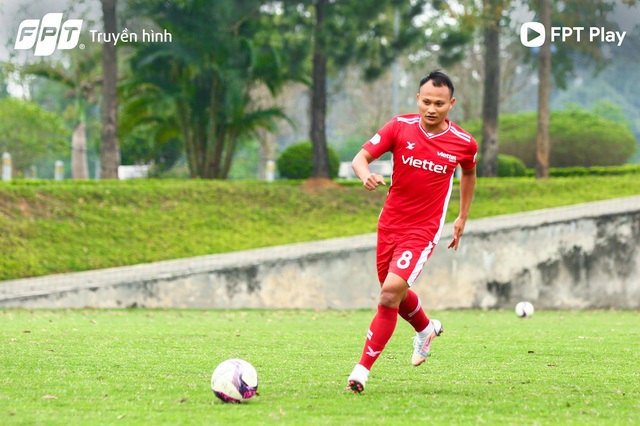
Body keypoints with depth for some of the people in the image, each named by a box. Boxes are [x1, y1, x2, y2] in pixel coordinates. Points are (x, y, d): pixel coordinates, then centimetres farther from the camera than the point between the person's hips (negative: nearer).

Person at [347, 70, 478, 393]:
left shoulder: (464, 143, -6)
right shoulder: (400, 127, -7)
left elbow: (469, 173, 16)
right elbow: (360, 157, -11)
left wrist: (462, 218, 18)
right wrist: (366, 175, -34)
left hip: (423, 230, -3)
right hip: (389, 223, 3)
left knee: (391, 291, -20)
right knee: (394, 292, 19)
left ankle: (362, 370, -17)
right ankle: (426, 329, 53)